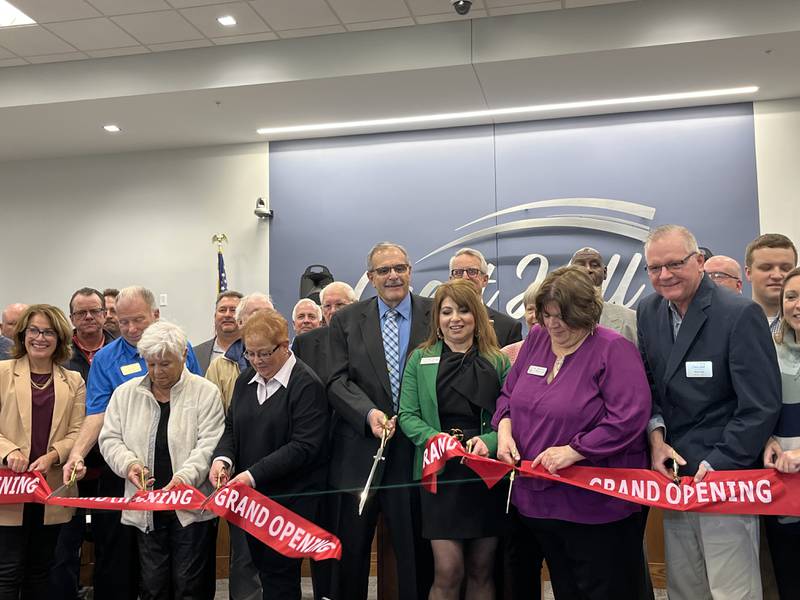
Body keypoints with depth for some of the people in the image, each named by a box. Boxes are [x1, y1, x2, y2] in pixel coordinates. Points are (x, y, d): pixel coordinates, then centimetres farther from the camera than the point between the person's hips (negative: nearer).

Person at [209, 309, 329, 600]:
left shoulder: (307, 385, -13)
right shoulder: (246, 380, 10)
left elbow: (303, 446, -19)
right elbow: (231, 426, 15)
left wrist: (254, 475, -22)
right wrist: (223, 458, -6)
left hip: (290, 499, -6)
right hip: (252, 498, 7)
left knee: (279, 574, -2)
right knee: (263, 568, 14)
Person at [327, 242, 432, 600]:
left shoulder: (436, 315, 3)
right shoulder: (346, 320, 6)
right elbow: (338, 381, -1)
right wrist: (368, 413, -18)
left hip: (416, 449, -1)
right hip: (360, 452, 1)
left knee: (416, 551, 8)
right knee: (350, 550, 10)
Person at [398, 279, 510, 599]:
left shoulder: (497, 361, 6)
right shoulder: (420, 359, 6)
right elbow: (407, 415, 2)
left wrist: (489, 441, -17)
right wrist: (435, 438, -16)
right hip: (441, 473, -1)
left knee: (481, 570, 11)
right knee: (448, 572, -4)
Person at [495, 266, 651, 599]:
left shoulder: (614, 349, -14)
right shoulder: (536, 339, 5)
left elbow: (629, 418, -23)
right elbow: (509, 394, 15)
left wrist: (572, 451, -24)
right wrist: (505, 430, -4)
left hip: (596, 506, -6)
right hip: (539, 498, 6)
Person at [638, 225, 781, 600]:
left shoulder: (741, 315, -13)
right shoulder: (648, 313, 6)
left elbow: (761, 407, -16)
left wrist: (716, 464, -17)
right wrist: (656, 438, -3)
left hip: (724, 475, -6)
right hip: (673, 472, 6)